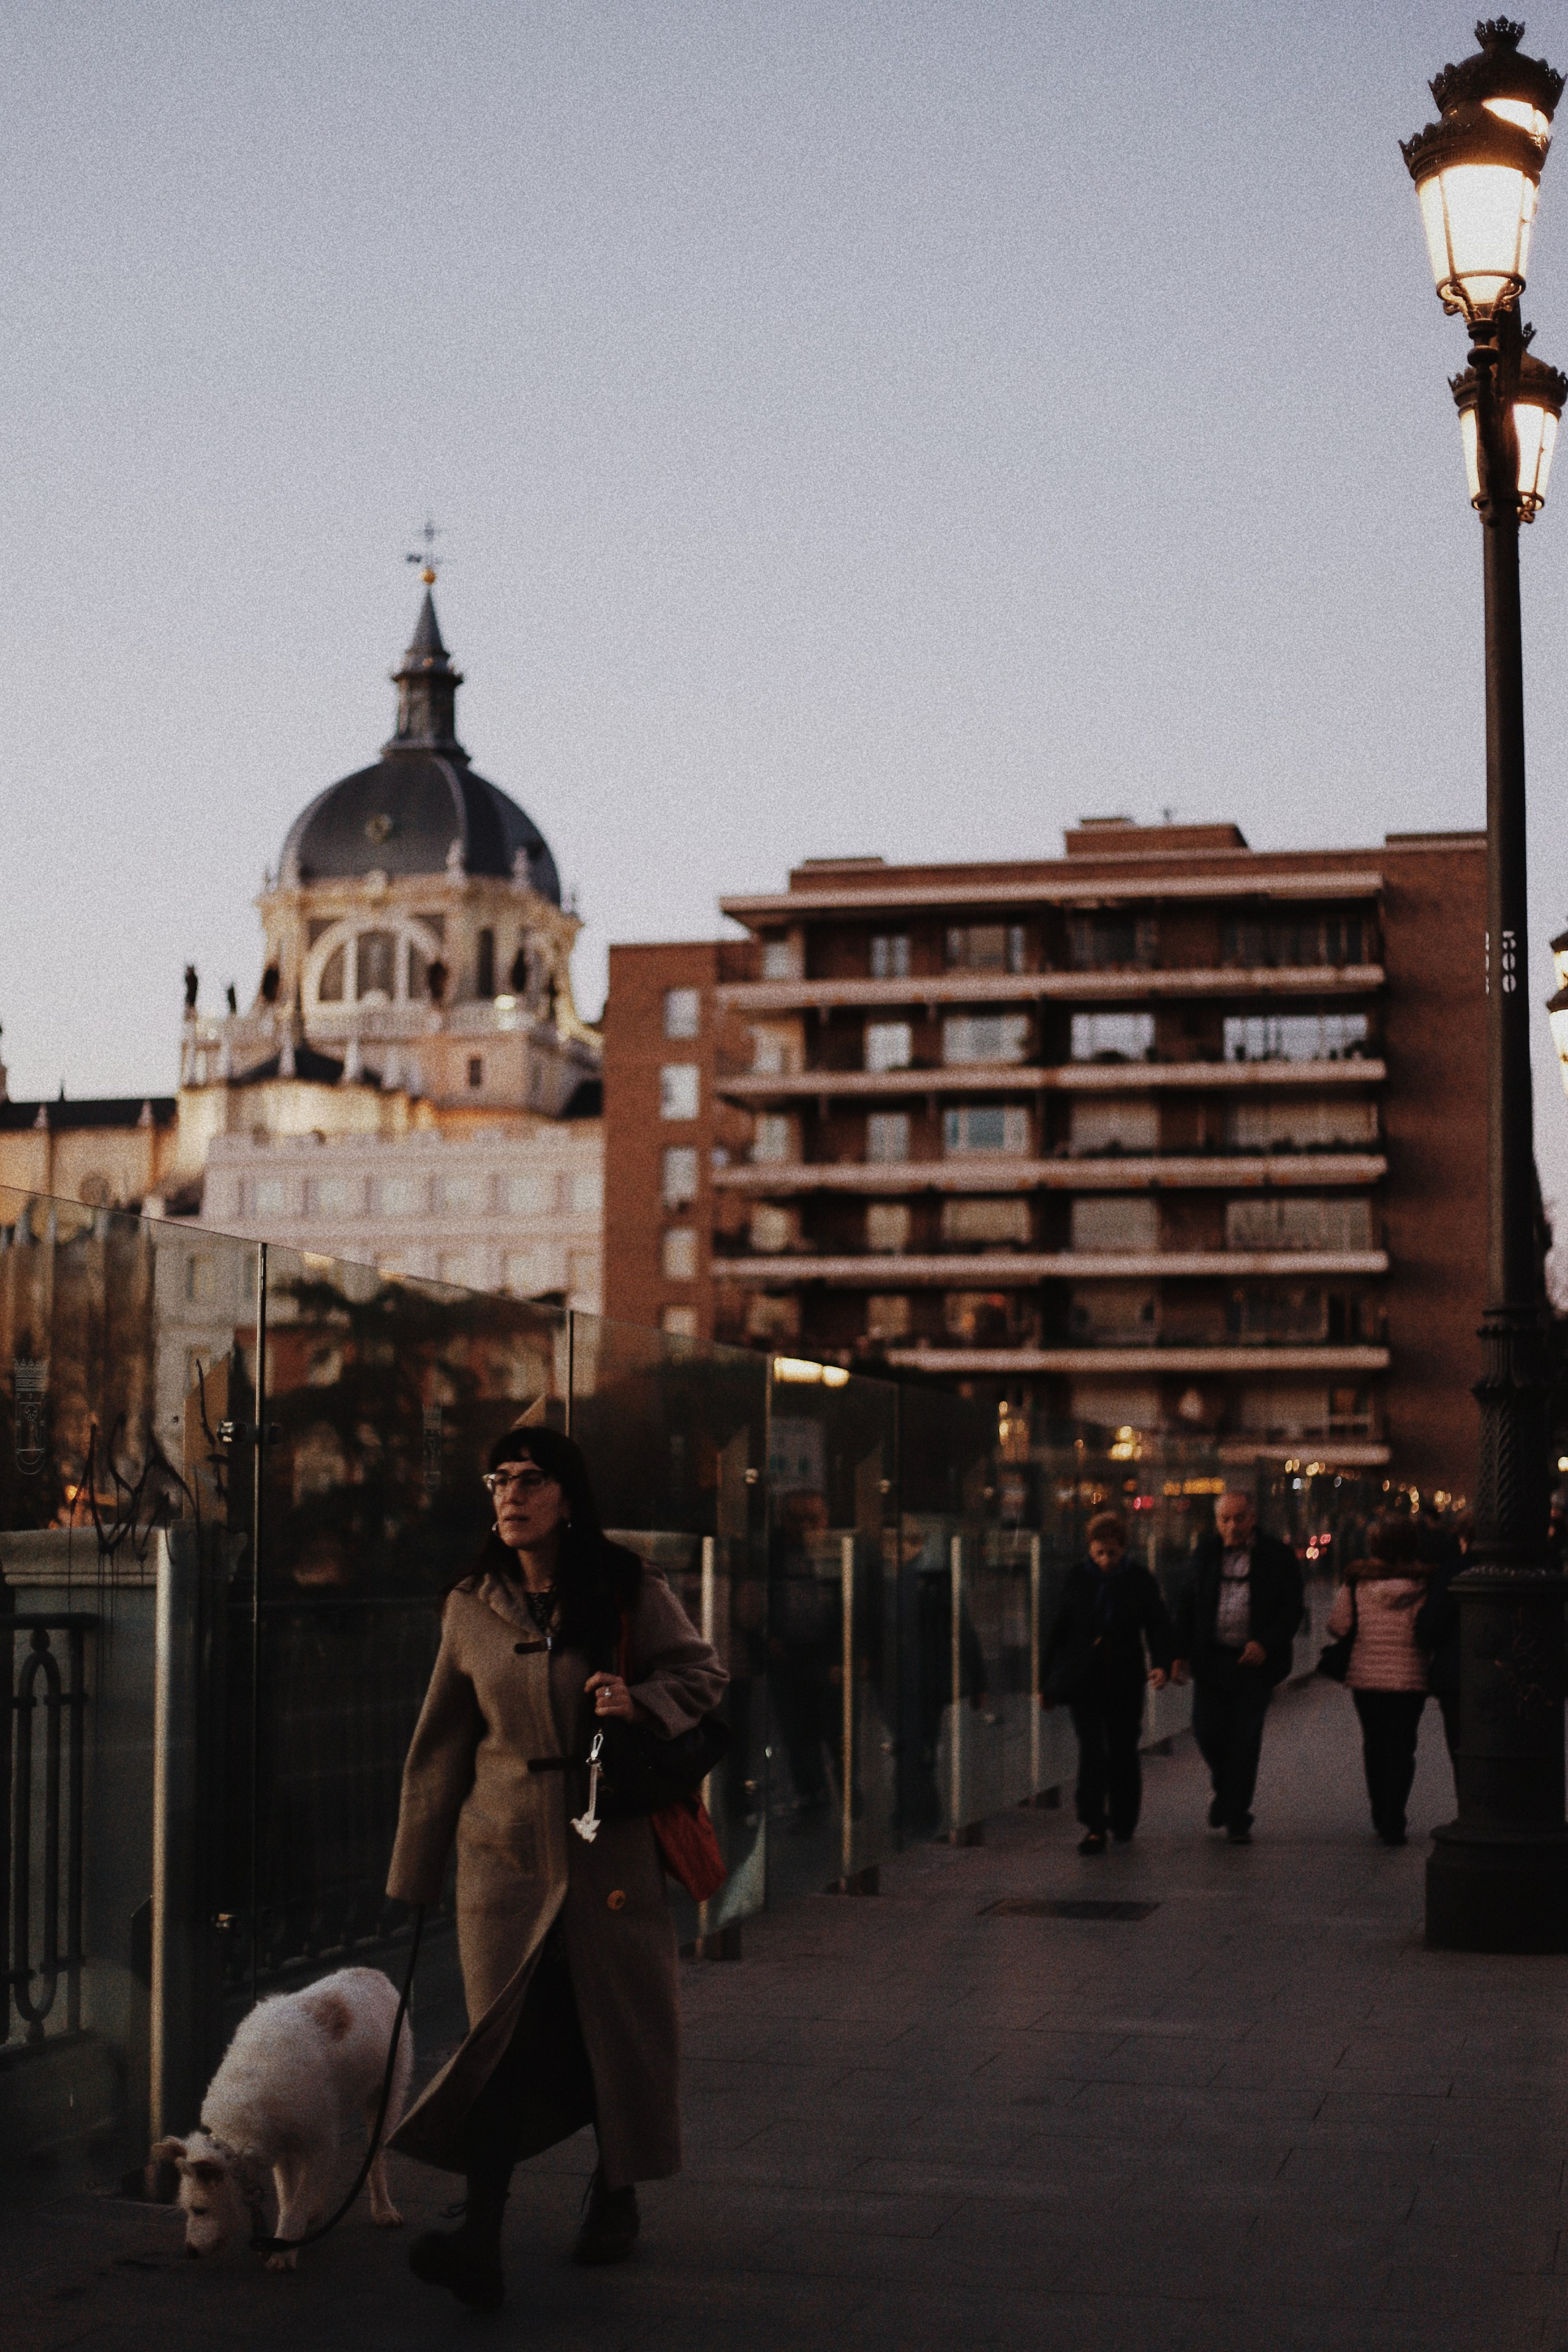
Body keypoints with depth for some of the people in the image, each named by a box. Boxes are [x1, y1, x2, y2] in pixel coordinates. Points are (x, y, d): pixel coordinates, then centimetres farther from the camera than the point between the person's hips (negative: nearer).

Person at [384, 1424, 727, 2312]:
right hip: (505, 1848, 1)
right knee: (504, 2036, -9)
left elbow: (703, 1673, 4)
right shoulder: (472, 1609, 4)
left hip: (611, 1847, -1)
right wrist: (416, 1868, 11)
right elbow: (441, 1747, 10)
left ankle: (617, 2191, 32)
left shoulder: (629, 1591, -1)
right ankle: (482, 2244, -16)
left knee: (619, 2022, 8)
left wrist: (640, 1700, -18)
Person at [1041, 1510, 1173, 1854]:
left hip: (1125, 1680, 1)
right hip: (1084, 1680, 0)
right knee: (1092, 1750, -11)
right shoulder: (1077, 1578, 1)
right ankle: (1093, 1827, -9)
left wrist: (1161, 1664, -21)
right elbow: (1058, 1631, 6)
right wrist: (1047, 1682, 7)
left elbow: (1158, 1626, -2)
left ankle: (1123, 1822, 28)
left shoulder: (1140, 1580, -1)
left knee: (1123, 1751, 8)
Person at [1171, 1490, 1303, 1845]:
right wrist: (1181, 1653, 4)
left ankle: (1237, 1819, 9)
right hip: (1212, 1659, 3)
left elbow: (1291, 1609, -3)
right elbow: (1188, 1604, 11)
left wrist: (1266, 1644, -17)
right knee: (1206, 1730, -1)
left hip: (1255, 1660, -3)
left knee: (1245, 1739, -1)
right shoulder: (1206, 1553, 8)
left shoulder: (1278, 1556, -1)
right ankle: (1225, 1788, 29)